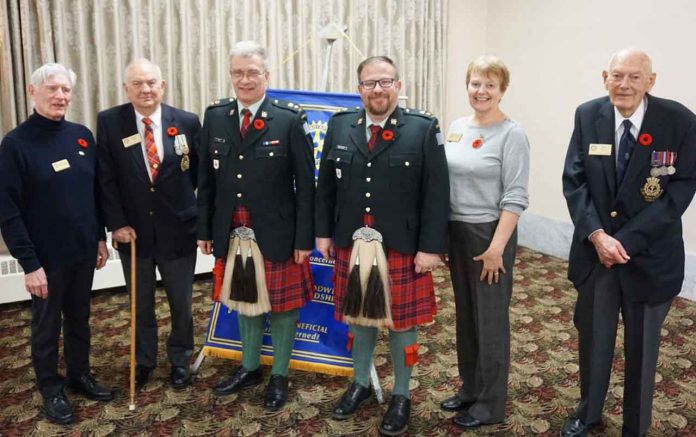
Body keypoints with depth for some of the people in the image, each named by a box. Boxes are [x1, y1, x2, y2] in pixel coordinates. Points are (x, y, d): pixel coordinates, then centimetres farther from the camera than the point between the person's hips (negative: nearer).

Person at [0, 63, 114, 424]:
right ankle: (51, 389, 29)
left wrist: (100, 237, 9)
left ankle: (80, 375, 36)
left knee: (79, 318, 18)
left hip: (83, 250, 4)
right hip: (46, 256, -4)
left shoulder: (82, 135, 3)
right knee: (46, 324, 12)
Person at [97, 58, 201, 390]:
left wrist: (203, 219, 3)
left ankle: (180, 360, 37)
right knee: (141, 304, 17)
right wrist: (117, 224, -9)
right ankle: (144, 360, 39)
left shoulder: (187, 122, -6)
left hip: (178, 230, 0)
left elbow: (201, 174, 3)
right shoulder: (109, 122, -5)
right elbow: (106, 179, -5)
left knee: (181, 303, 14)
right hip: (133, 231, 1)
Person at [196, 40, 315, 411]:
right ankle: (249, 367, 38)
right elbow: (206, 179, 6)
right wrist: (204, 229, 4)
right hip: (232, 234, 4)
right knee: (245, 301, 19)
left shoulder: (290, 120, -10)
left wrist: (304, 238, -12)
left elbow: (305, 184, -10)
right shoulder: (215, 117, 2)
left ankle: (279, 375, 29)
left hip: (276, 235, -4)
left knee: (281, 304, 11)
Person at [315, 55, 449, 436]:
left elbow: (436, 194, -9)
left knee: (401, 322, 10)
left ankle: (401, 396, 28)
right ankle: (360, 383, 36)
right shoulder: (339, 126, 4)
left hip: (403, 248, -3)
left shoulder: (423, 129, -7)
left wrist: (431, 247, -13)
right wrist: (324, 232, 5)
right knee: (358, 316, 16)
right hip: (352, 245, 3)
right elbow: (326, 185, 9)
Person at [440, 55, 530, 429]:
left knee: (490, 319, 6)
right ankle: (469, 388, 34)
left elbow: (515, 197, -15)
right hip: (455, 231, 6)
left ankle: (490, 404, 21)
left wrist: (497, 248, -19)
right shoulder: (457, 126, 7)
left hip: (489, 233, -6)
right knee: (466, 314, 17)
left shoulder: (511, 134, -12)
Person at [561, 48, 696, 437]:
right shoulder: (588, 115, -3)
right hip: (595, 248, 2)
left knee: (642, 345, 13)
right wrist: (596, 235, -17)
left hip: (650, 253, -2)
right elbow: (574, 181, -4)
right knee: (593, 336, 17)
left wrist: (627, 240, -18)